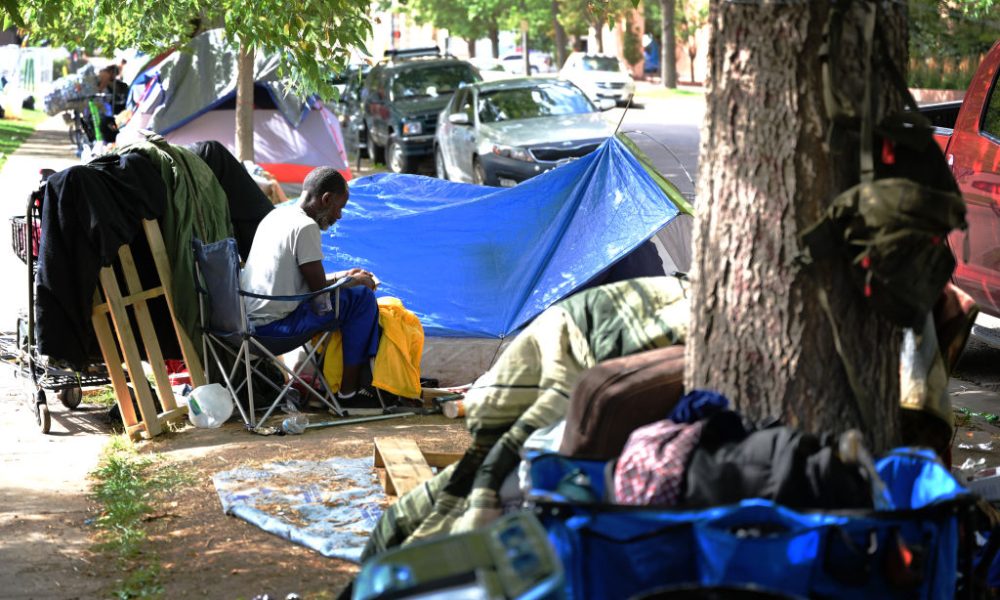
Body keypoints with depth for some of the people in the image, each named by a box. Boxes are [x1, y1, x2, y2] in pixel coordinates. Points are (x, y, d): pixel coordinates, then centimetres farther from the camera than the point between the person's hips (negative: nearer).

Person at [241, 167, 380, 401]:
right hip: (274, 324, -10)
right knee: (362, 297, 0)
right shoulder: (305, 227, -15)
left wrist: (341, 277, 23)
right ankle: (349, 386, 4)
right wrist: (356, 282, 5)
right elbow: (320, 290, -12)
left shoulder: (275, 215, 13)